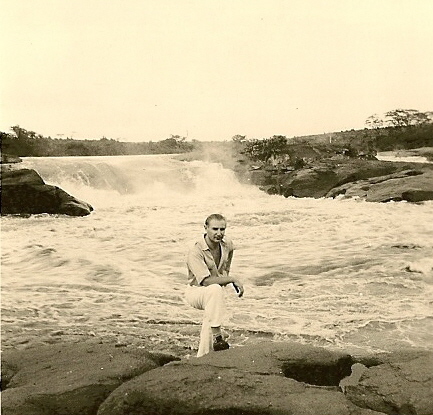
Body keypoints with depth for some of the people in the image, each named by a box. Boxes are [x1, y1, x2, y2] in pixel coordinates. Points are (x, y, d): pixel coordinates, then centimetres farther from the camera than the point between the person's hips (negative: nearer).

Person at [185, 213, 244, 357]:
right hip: (195, 291, -7)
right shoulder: (195, 252, -26)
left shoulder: (227, 244, -4)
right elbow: (207, 281, -32)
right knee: (215, 289, -37)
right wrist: (233, 279, -28)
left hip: (213, 294, 7)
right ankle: (217, 337, -36)